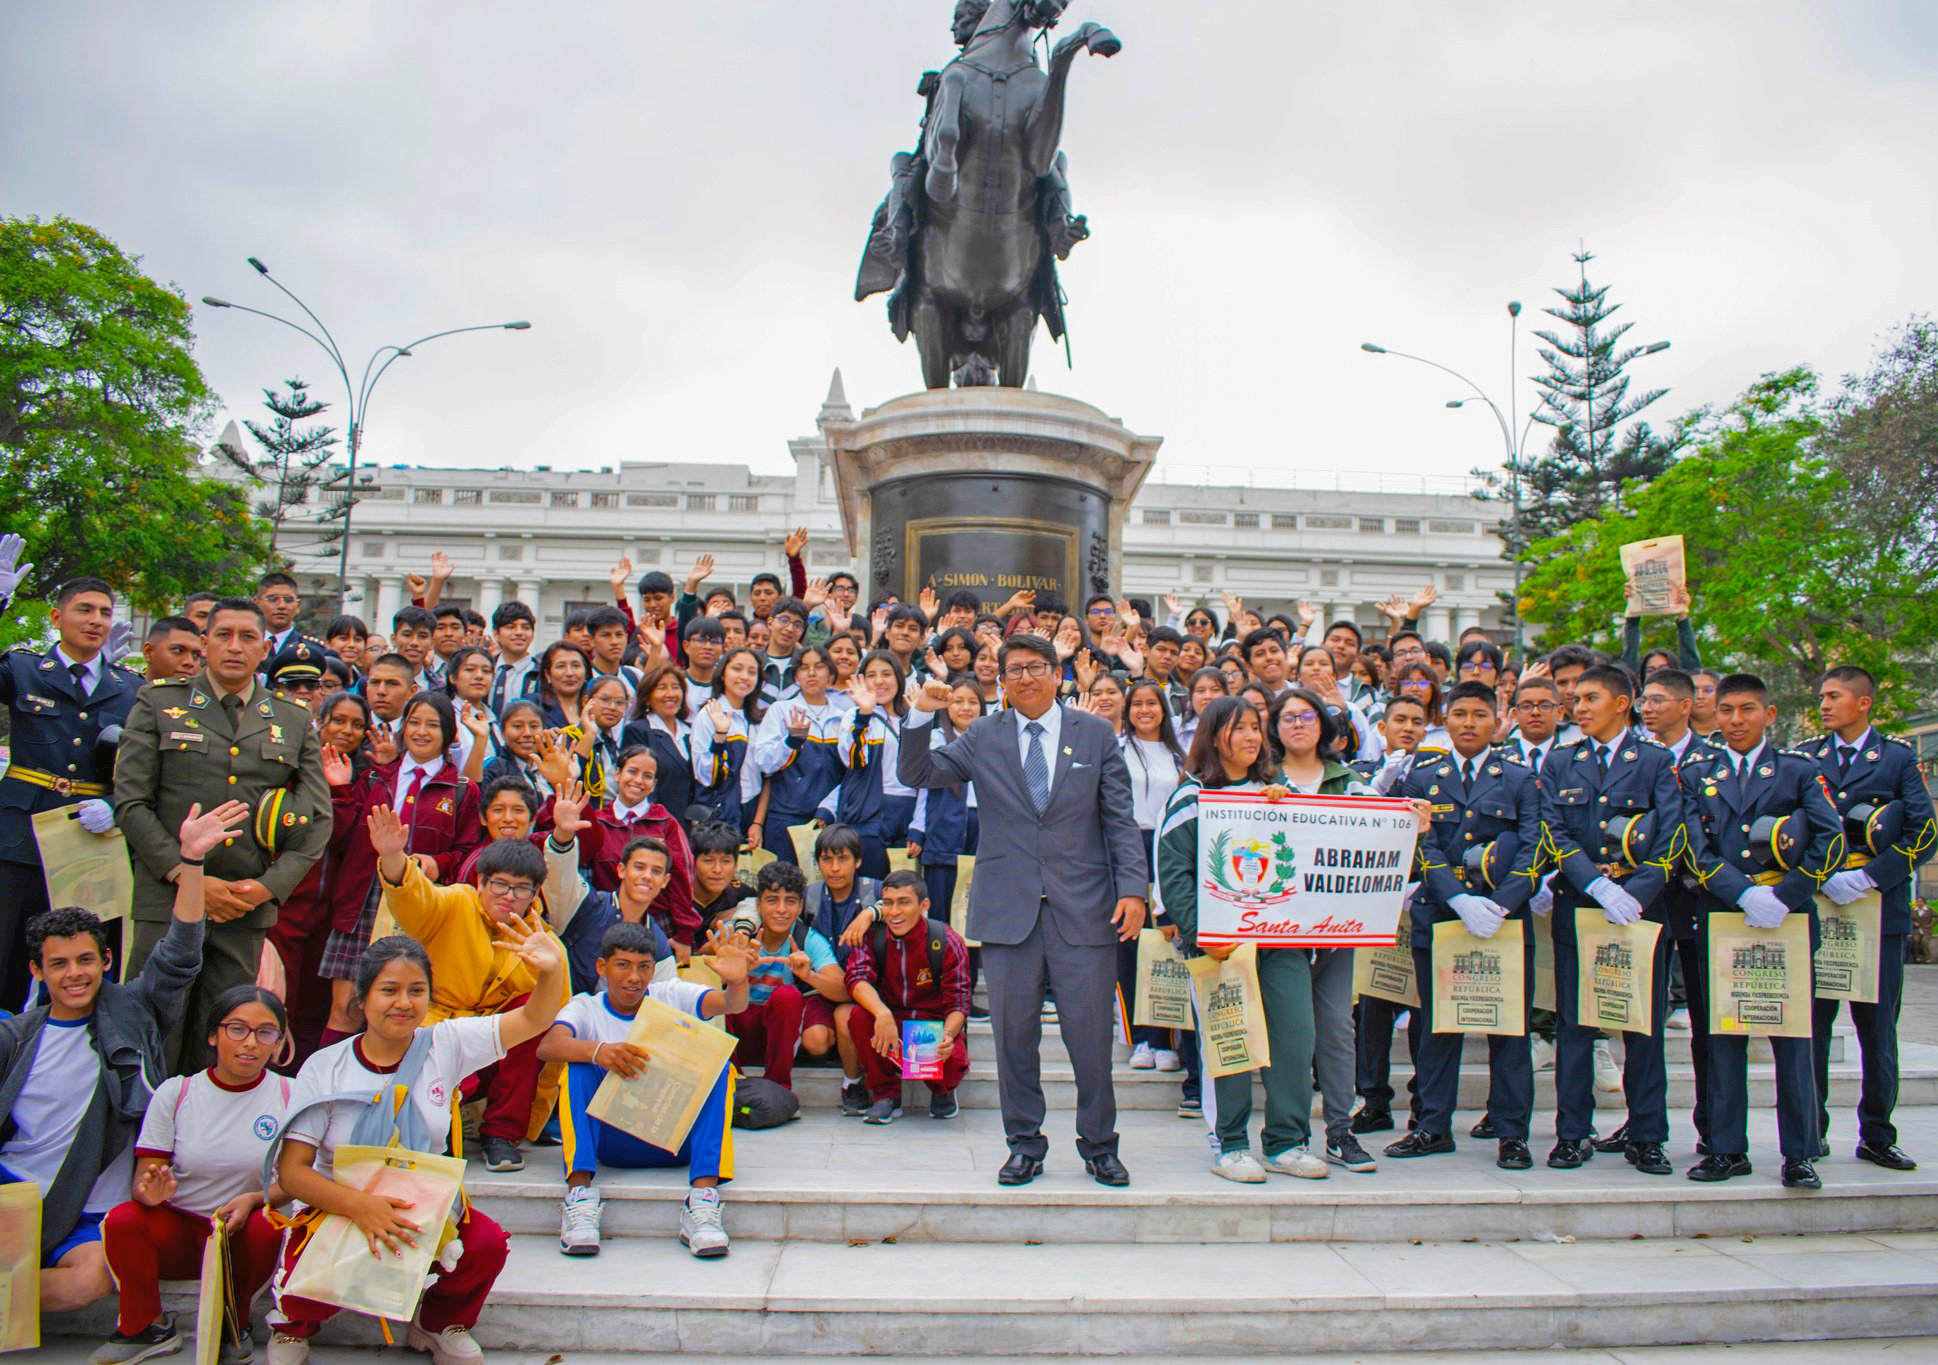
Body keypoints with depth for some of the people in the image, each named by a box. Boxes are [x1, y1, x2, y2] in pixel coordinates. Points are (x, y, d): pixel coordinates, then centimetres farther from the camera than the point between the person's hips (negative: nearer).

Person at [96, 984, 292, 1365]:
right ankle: (146, 1327, 0)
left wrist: (254, 1199, -26)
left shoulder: (289, 1096, -4)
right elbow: (143, 1179, -2)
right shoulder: (175, 1092, -1)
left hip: (242, 1233, -1)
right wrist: (150, 1191, -27)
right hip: (177, 1228, 1)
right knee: (122, 1220, -27)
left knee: (267, 1228, -32)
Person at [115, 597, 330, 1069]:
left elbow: (318, 819, 9)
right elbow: (131, 803, 0)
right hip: (168, 903, -1)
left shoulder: (295, 720, 11)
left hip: (249, 907, 2)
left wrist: (269, 885, -6)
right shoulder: (158, 703, 7)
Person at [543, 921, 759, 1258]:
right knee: (579, 1065, -21)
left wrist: (737, 982, -39)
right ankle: (579, 1193, -32)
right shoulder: (585, 1008, 4)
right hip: (612, 1139, -1)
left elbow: (731, 1004, -14)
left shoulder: (672, 996, 6)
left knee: (718, 1066, -22)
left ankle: (703, 1199, -36)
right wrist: (598, 1051, -40)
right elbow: (547, 1046, -19)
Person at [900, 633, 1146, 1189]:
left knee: (1091, 1034, 3)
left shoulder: (1096, 734, 7)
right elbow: (918, 774, 3)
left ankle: (1099, 1146, 21)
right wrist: (921, 717, -13)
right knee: (1014, 1035, 7)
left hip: (1082, 907, -1)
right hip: (1008, 908, 1)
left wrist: (1133, 888, -5)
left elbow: (1121, 819, 5)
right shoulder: (982, 737, 9)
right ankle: (1024, 1144, 23)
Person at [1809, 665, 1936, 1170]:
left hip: (1879, 908, -1)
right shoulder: (1804, 759, 9)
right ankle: (1811, 1133, 13)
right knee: (1812, 1026, 4)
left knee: (1878, 1029, 6)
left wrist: (1868, 878, -14)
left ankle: (1876, 1137, 16)